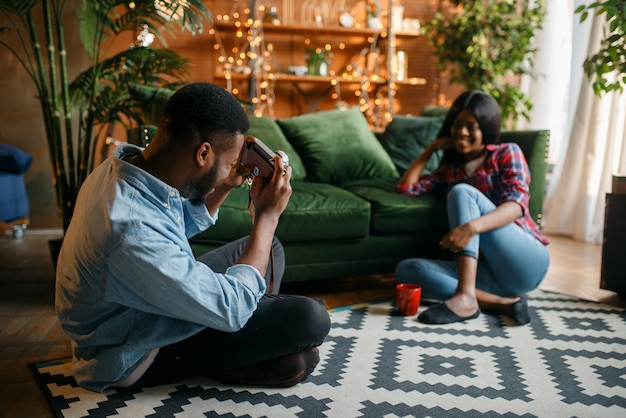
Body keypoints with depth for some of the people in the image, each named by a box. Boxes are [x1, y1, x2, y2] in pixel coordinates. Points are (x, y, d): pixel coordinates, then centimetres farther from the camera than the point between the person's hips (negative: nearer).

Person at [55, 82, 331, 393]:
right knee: (310, 318, -21)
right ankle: (239, 367, 4)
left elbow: (184, 225, 10)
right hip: (137, 353, -9)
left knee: (270, 248, 13)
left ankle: (262, 346, 16)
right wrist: (268, 215, -21)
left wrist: (227, 184, -5)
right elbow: (233, 307, -29)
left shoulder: (132, 161, -11)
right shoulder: (133, 237, -39)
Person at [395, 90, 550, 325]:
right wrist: (430, 149, 16)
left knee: (461, 191, -22)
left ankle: (465, 296, -34)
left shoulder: (507, 153, 6)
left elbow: (516, 205, -13)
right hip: (489, 269, 4)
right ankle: (502, 302, -26)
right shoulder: (450, 169, 21)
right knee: (406, 270, -18)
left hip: (525, 262, -4)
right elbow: (405, 188, 15)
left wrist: (472, 226, -32)